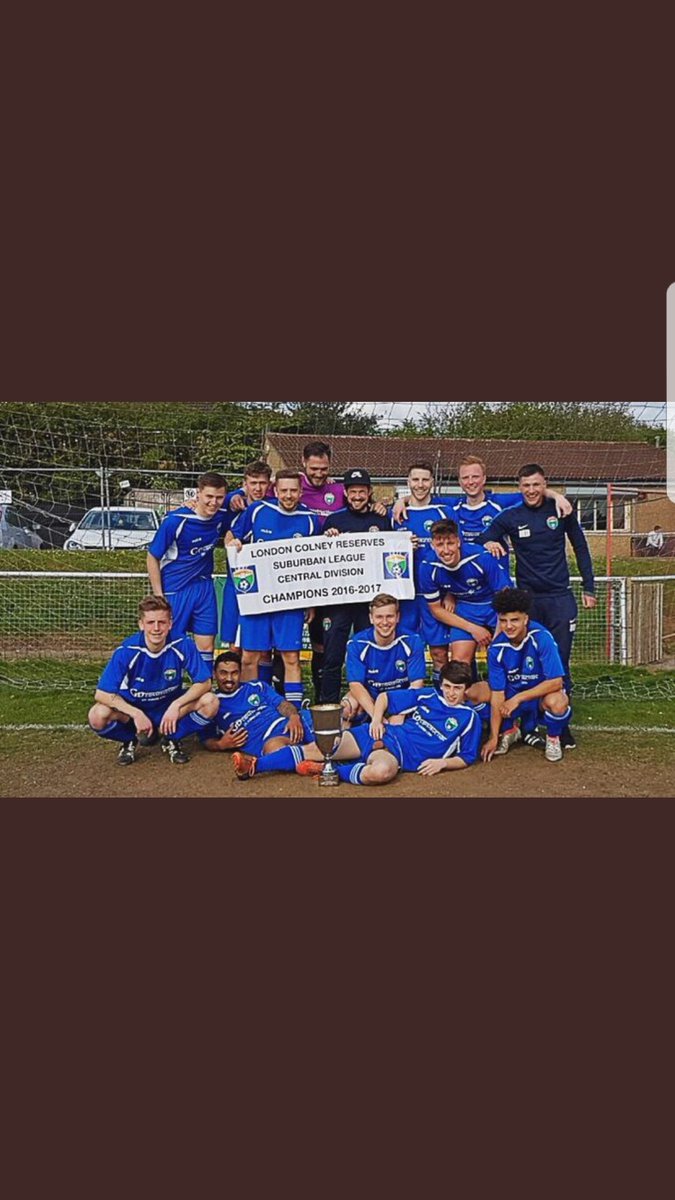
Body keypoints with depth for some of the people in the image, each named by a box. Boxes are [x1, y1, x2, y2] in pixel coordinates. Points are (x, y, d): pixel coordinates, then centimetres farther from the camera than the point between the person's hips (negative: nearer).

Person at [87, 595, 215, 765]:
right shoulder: (127, 651, -23)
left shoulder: (183, 645, -21)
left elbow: (204, 683, -15)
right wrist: (136, 714, -32)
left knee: (210, 702, -25)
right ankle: (131, 741, 4)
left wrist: (176, 705, -30)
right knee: (98, 716, -31)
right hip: (133, 709, -1)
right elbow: (101, 694, -22)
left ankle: (171, 739, 3)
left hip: (170, 708, 1)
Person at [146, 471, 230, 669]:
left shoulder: (222, 517, -5)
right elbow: (152, 557, -10)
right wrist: (159, 597, -10)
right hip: (174, 591, -4)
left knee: (206, 646, 6)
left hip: (204, 587, 4)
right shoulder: (176, 520, -19)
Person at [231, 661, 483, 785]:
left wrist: (442, 762, -10)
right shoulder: (428, 695, 15)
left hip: (402, 754, -4)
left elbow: (466, 758, 8)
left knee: (381, 771, -44)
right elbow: (385, 696, 19)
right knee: (317, 748, -14)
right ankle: (255, 765, -17)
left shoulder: (469, 718, 6)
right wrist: (377, 719, 1)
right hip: (382, 734, 4)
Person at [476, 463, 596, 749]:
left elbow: (580, 548, 10)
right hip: (527, 599, 1)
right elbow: (480, 542, 5)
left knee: (559, 662, -2)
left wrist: (589, 588, 8)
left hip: (560, 598, 0)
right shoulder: (510, 517, 1)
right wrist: (489, 543, -19)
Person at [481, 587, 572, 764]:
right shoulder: (497, 648, -17)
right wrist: (494, 738, -17)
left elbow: (556, 682, -27)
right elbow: (497, 693, -14)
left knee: (556, 702, -39)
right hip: (513, 694, 4)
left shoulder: (541, 638, -26)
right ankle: (509, 731, 13)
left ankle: (553, 739, -2)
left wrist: (518, 698, -29)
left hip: (543, 693, -3)